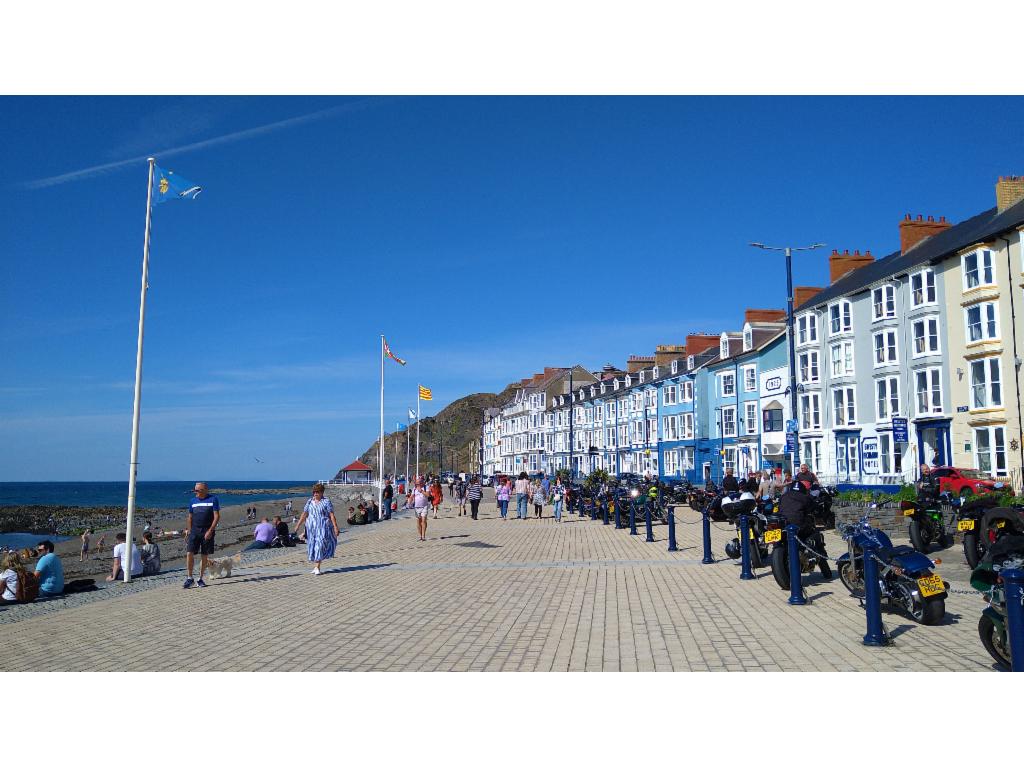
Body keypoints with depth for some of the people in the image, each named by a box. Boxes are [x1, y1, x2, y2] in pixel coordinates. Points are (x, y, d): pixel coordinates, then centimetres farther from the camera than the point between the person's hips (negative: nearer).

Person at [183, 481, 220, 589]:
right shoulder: (193, 501, 11)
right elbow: (190, 518, 17)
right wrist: (188, 531, 6)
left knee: (204, 556, 3)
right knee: (189, 554, -9)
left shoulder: (213, 499, -1)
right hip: (194, 531, 3)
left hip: (207, 531, -3)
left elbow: (217, 517, -5)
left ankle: (200, 579, 16)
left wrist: (210, 531, -14)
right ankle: (190, 578, 1)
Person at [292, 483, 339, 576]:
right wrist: (298, 525, 8)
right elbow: (304, 514, 12)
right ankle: (316, 566, 20)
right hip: (311, 528, 5)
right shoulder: (309, 502, 10)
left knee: (320, 545, -11)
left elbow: (332, 516, -6)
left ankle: (317, 567, -8)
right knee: (312, 546, 8)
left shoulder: (326, 502, -3)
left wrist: (335, 527, -11)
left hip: (322, 528, -5)